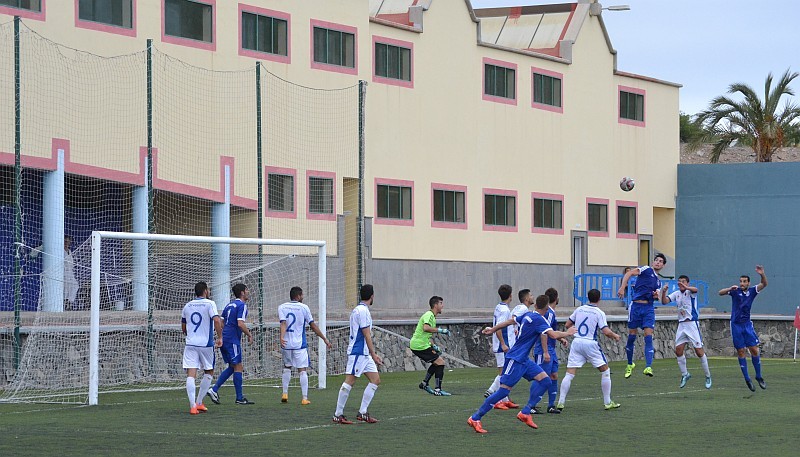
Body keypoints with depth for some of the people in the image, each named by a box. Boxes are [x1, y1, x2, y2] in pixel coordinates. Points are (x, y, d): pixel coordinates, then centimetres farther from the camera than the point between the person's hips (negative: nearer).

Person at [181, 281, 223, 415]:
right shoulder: (209, 304, -3)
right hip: (206, 344, -3)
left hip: (190, 344, 3)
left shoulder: (187, 306, 12)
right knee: (208, 373, 16)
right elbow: (217, 320, -19)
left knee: (191, 375, -4)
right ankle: (199, 402, 14)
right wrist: (220, 337, -11)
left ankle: (193, 405, -17)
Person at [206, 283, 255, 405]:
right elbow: (240, 324, -20)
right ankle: (239, 398, 0)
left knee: (232, 367, 14)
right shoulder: (242, 305, -9)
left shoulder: (230, 305, 17)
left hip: (224, 339, 9)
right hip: (233, 340, -9)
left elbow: (221, 323, 18)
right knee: (238, 367, -2)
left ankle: (214, 390, 6)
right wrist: (249, 335, -7)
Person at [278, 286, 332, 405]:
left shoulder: (282, 307, 5)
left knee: (287, 367, 22)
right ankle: (305, 398, -6)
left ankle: (285, 394, 18)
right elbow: (313, 325, 0)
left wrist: (282, 337, -26)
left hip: (286, 344, 3)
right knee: (302, 370, -1)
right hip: (299, 345, -3)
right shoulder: (303, 307, -1)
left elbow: (283, 323, -12)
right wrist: (325, 339, 7)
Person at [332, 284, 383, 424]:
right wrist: (374, 355, -14)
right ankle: (338, 414, -5)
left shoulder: (359, 310, 19)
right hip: (357, 353, -10)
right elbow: (367, 335, -16)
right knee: (349, 381, -8)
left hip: (364, 354, 11)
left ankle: (362, 412, 6)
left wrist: (373, 355, 24)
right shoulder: (363, 311, -14)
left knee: (375, 380, 6)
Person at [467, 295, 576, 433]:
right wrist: (567, 333, -7)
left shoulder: (528, 315, 10)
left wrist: (492, 329, 36)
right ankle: (475, 418, -6)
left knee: (544, 380, 1)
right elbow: (553, 334, -26)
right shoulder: (538, 319, -17)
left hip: (524, 360, 10)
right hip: (515, 359, -10)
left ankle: (525, 412, -1)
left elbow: (510, 321, 23)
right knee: (504, 390, -11)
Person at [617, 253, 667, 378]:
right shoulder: (646, 270, 5)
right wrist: (622, 287, -21)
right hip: (636, 306, -4)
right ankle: (630, 365, 20)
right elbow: (629, 274, -7)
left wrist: (656, 295, -7)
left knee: (648, 337, -10)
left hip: (648, 308, 4)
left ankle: (648, 367, -18)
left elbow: (656, 297, 17)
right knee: (632, 336, 2)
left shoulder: (658, 282, 23)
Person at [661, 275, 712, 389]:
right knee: (678, 350, 2)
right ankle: (684, 374, 18)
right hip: (681, 324, 6)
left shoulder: (690, 292, -7)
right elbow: (664, 301, 0)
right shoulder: (676, 294, 10)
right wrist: (663, 292, -20)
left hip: (692, 323, -6)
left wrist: (685, 287, -51)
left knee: (699, 350, -6)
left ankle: (708, 376, 6)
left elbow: (695, 289, -31)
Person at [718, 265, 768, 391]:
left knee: (754, 350, -3)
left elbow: (764, 284, -8)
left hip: (747, 324, 2)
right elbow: (720, 293, -11)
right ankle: (747, 379, 5)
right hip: (736, 325, -2)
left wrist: (762, 274, -28)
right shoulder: (735, 291, -2)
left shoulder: (752, 291, 3)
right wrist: (730, 289, -30)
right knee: (741, 352, 0)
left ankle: (758, 376, 11)